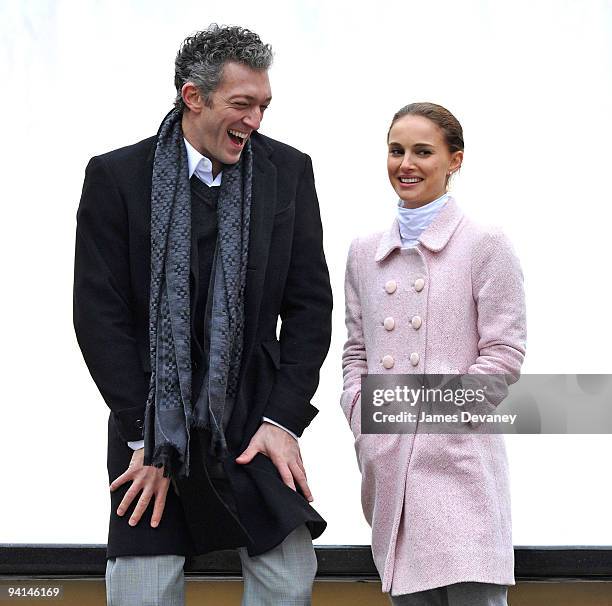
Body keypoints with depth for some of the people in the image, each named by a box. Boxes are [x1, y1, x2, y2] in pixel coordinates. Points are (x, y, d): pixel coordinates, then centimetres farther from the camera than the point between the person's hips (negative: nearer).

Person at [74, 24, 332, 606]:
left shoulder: (288, 172, 2)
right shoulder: (115, 176, -5)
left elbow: (310, 303, 4)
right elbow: (98, 313, -6)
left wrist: (284, 420, -5)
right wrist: (144, 437, -10)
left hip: (255, 420, 2)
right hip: (151, 422, -2)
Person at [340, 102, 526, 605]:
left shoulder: (486, 247, -1)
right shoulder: (364, 253, 14)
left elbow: (504, 355, -4)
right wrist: (362, 423, 3)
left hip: (456, 458, -4)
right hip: (386, 464, 5)